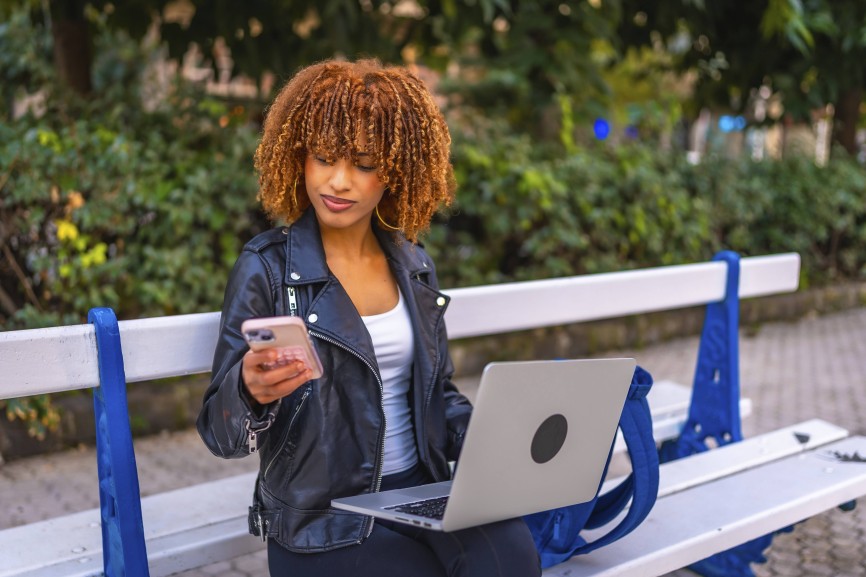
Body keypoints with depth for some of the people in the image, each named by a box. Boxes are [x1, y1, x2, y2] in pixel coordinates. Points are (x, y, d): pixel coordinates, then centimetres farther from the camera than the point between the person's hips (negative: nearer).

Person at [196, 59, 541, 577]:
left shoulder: (413, 264, 8)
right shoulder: (267, 269, -7)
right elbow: (221, 433, -8)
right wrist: (250, 391, -31)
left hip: (422, 489, 4)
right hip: (322, 518, -3)